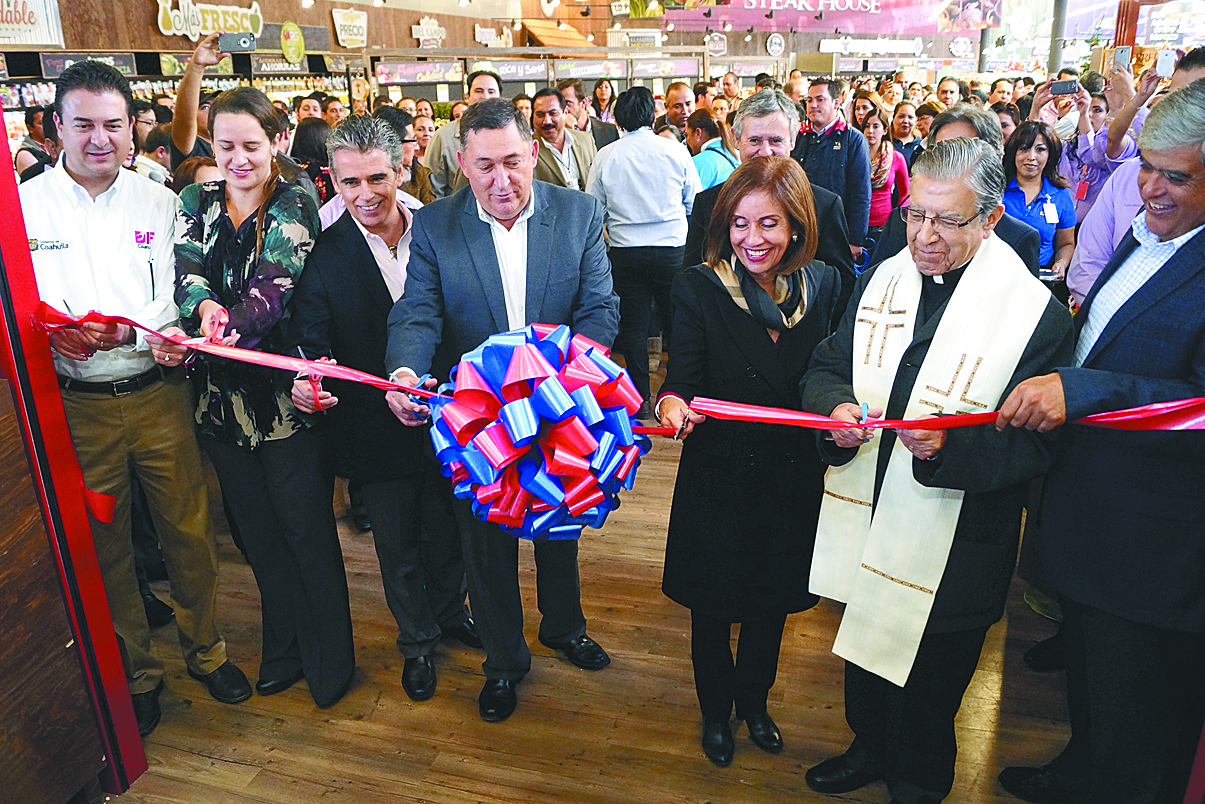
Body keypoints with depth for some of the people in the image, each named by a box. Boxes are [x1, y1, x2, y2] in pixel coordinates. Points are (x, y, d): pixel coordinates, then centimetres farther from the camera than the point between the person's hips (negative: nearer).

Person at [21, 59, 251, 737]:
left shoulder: (158, 201, 5)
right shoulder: (22, 205, 1)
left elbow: (174, 297, 2)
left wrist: (167, 336, -20)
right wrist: (54, 334, -22)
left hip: (158, 394, 1)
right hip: (77, 406, 0)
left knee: (190, 530, 8)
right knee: (105, 546, 12)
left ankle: (207, 650, 30)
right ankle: (137, 673, 31)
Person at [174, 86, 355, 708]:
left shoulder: (294, 207, -6)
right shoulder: (195, 203, 7)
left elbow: (276, 282, -22)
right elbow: (185, 269, -9)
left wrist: (233, 325, -41)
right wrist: (206, 307, -32)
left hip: (285, 393, -5)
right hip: (221, 394, 5)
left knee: (307, 530, 5)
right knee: (257, 529, 17)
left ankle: (330, 658, 24)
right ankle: (284, 649, 36)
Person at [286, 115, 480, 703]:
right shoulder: (320, 256, -12)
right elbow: (309, 343, -14)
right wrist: (308, 379, -36)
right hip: (376, 430, -2)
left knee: (446, 529, 22)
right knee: (397, 548, 17)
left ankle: (450, 611, 51)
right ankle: (417, 641, 42)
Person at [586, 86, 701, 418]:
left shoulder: (605, 156, -3)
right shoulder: (676, 151, -3)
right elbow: (695, 201, 7)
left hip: (624, 252, 1)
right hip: (672, 248, 0)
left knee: (633, 325, 8)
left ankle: (640, 399, 13)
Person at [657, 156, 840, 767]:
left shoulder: (824, 286, -3)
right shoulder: (699, 288, -11)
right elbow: (684, 373, -21)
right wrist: (673, 403, -41)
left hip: (794, 480, 3)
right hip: (718, 480, -2)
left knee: (772, 602, 22)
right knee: (712, 607, 15)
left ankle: (754, 703, 50)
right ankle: (715, 711, 44)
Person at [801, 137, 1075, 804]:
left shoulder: (1035, 313, -15)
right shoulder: (881, 280, 1)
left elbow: (1035, 443, -16)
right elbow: (824, 367, 4)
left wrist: (951, 444, -33)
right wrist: (836, 404, -18)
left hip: (951, 550, -4)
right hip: (863, 522, 5)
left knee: (927, 686, 16)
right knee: (864, 651, 26)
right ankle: (870, 750, 54)